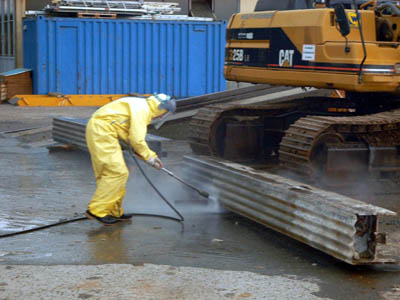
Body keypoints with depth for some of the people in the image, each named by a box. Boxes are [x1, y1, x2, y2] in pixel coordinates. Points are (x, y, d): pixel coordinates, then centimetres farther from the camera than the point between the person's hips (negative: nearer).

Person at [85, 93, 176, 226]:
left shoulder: (142, 107, 20)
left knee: (108, 173, 13)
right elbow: (137, 139, -16)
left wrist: (152, 155, 24)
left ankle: (114, 212, 20)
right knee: (117, 172, -11)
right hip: (102, 132, -11)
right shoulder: (142, 109, -12)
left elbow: (135, 138, 26)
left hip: (98, 130, 11)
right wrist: (149, 157, -2)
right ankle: (96, 210, -9)